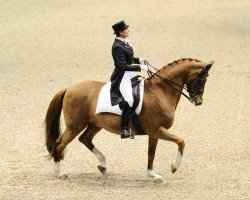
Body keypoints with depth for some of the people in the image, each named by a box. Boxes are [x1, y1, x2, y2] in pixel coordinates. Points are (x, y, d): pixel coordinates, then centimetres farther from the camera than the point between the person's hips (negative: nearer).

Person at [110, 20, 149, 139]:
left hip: (130, 75, 11)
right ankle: (124, 130, -23)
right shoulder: (117, 47, -21)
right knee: (129, 100, -25)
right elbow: (123, 66, -25)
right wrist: (140, 67, -22)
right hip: (122, 77, -11)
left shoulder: (124, 43, 9)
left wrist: (139, 60, 9)